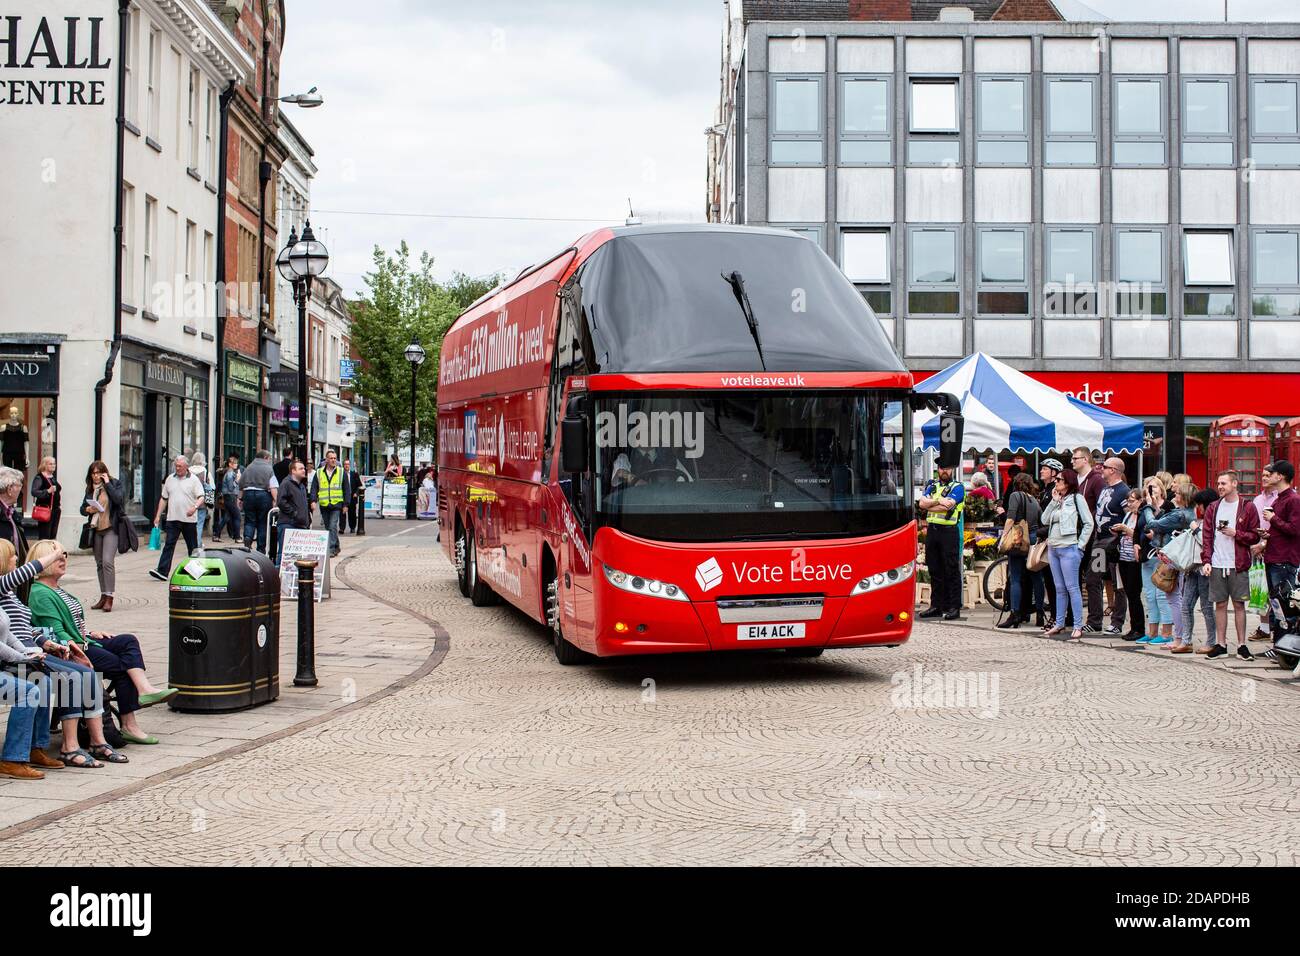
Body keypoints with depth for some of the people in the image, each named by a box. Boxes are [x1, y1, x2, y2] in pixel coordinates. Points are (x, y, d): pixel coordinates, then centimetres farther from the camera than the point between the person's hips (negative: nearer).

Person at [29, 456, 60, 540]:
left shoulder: (53, 477, 15)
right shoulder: (39, 477, -9)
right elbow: (34, 492, -22)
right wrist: (48, 491, -32)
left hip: (55, 509, 8)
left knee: (53, 535, 8)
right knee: (45, 536, -8)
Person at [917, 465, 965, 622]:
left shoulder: (957, 487, 0)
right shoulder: (932, 485, 16)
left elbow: (948, 505, -16)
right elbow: (922, 503, 1)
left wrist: (929, 506, -6)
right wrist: (938, 500, -11)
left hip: (949, 531, -5)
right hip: (932, 531, 5)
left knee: (951, 571, -3)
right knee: (934, 570, 9)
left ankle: (954, 607, 0)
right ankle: (936, 605, 15)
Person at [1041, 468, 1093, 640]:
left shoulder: (1077, 498, -4)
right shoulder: (1057, 500, 16)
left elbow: (1088, 523, -8)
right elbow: (1045, 520, 6)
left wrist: (1080, 546, -10)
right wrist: (1054, 501, -1)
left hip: (1069, 549, -7)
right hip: (1053, 548, 7)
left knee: (1072, 587, -7)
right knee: (1060, 589, 11)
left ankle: (1078, 626, -5)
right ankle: (1059, 623, 16)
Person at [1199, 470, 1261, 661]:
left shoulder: (1247, 508, 1)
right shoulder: (1213, 508, 9)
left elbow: (1255, 536, 0)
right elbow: (1207, 536, 7)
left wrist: (1236, 534, -15)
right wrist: (1206, 560, -3)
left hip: (1238, 565, -2)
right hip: (1216, 565, 2)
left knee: (1239, 604, 2)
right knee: (1220, 604, 6)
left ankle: (1241, 645, 10)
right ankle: (1221, 644, 12)